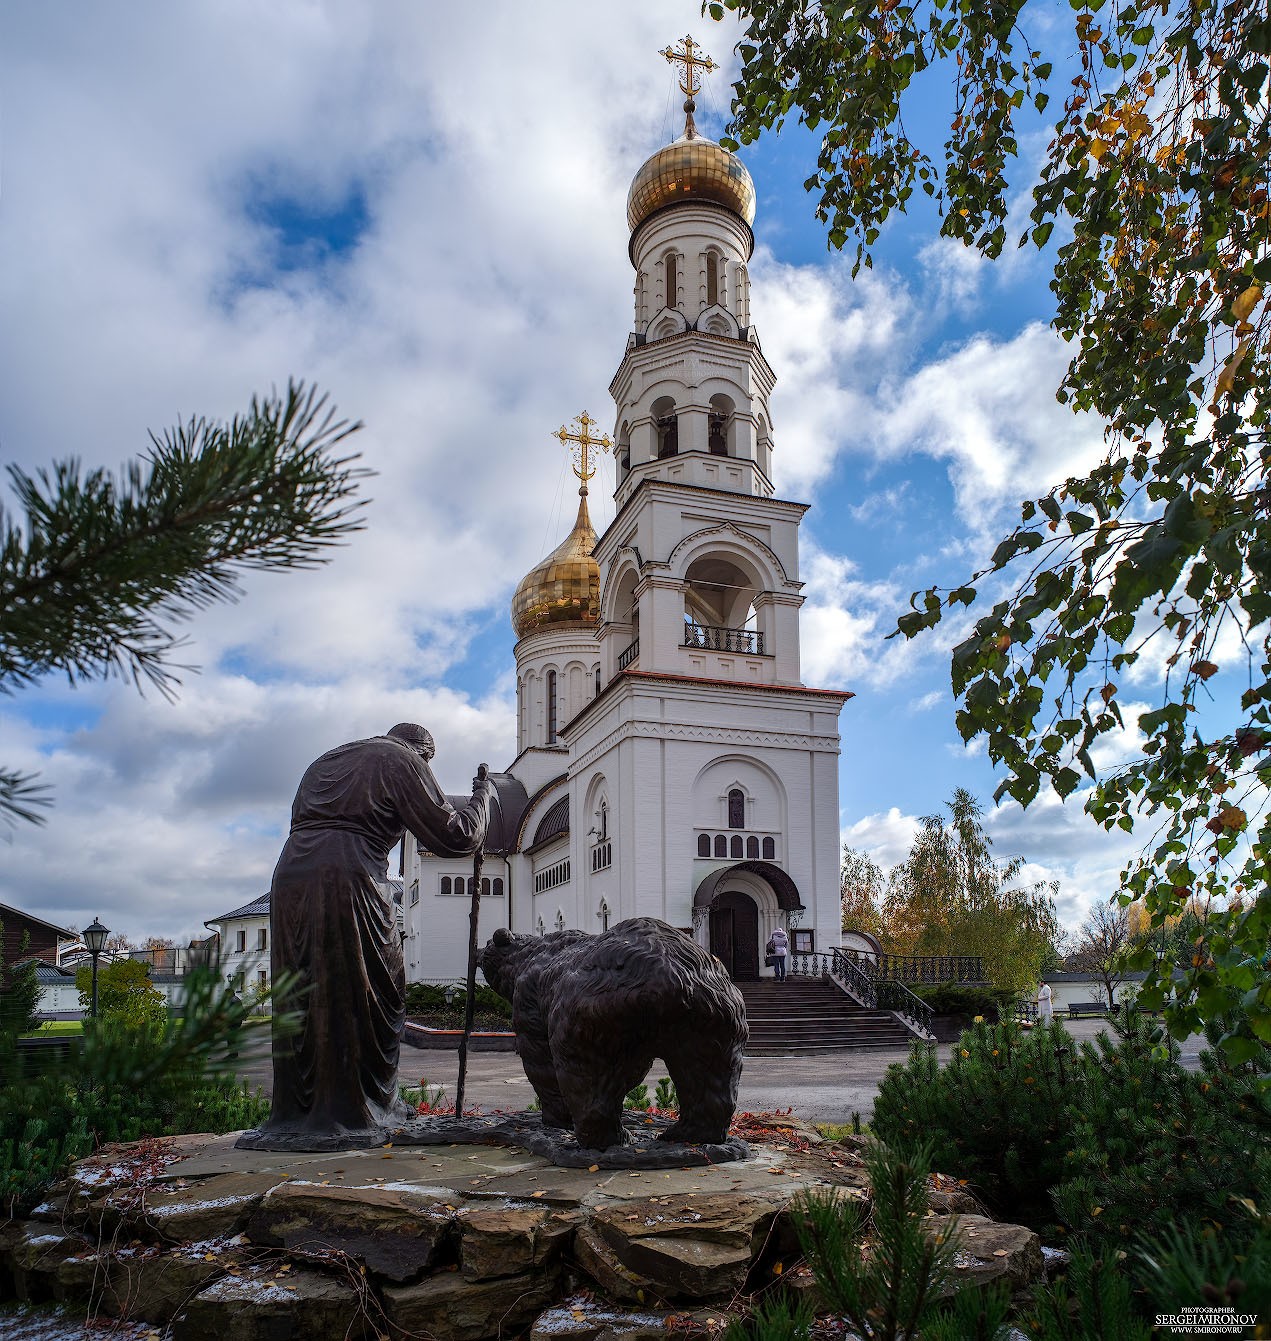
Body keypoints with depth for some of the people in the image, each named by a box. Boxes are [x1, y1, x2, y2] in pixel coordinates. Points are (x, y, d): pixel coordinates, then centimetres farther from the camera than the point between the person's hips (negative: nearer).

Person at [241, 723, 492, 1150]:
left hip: (289, 877, 7)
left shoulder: (325, 760, 29)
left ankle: (294, 1114, 14)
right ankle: (357, 1113, 7)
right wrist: (482, 794, 20)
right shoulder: (403, 761, 8)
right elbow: (455, 836, 6)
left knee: (299, 1002, 11)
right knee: (369, 999, 3)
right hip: (350, 879, -7)